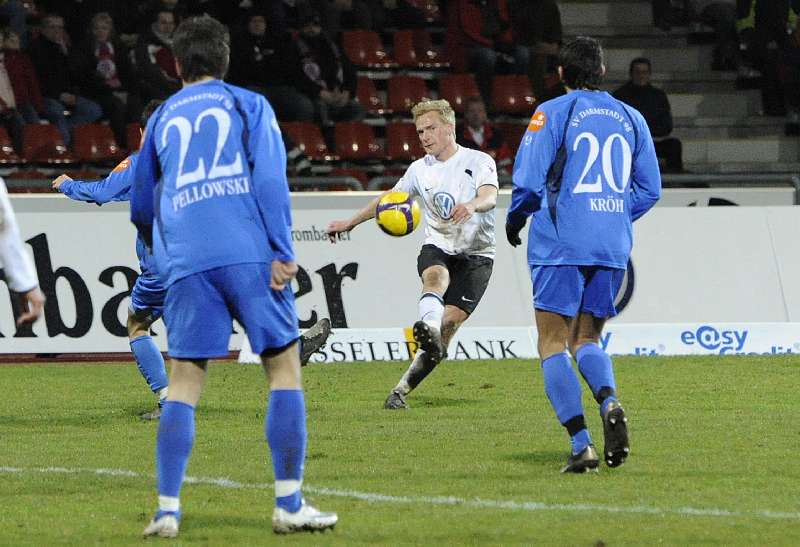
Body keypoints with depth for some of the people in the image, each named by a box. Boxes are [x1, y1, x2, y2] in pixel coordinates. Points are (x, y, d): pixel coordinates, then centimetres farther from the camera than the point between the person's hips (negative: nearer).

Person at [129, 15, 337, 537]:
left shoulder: (162, 119, 21)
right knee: (285, 366, 4)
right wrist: (283, 252, -7)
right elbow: (270, 177, -3)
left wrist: (164, 249, 48)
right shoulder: (249, 105, 12)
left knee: (184, 381, 4)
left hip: (185, 264, 3)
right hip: (249, 255, -2)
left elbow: (141, 207, 29)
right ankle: (290, 504, -1)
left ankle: (168, 509, -5)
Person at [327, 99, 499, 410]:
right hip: (437, 248, 3)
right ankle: (428, 327, -66)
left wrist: (471, 205, -46)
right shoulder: (420, 170, 11)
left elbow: (490, 196, -22)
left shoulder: (479, 162, -3)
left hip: (475, 255, -3)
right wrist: (350, 223, 22)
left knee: (450, 323, -15)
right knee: (435, 277, -34)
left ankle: (402, 390, -12)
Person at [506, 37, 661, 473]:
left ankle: (581, 445, -12)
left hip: (561, 244, -4)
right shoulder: (630, 118, 11)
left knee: (552, 345, 1)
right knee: (586, 340, 15)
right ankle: (610, 404, -16)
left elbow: (528, 181, -8)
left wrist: (515, 219, 11)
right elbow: (649, 189, 12)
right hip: (613, 247, 4)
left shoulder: (552, 113, -2)